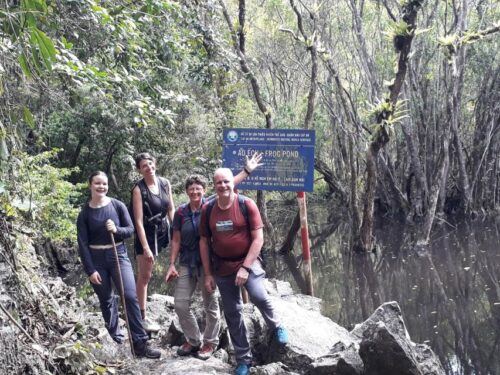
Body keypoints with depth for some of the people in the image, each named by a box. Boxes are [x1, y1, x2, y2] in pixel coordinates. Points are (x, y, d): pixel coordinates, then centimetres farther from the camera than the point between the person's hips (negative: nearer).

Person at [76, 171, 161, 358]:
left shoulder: (117, 206, 0)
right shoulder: (84, 213, -2)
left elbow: (130, 229, 2)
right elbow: (82, 244, -3)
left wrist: (116, 230, -19)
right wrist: (90, 270, -8)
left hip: (118, 255, 0)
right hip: (96, 259, 0)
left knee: (130, 296, -12)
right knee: (106, 301, 8)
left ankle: (140, 344, -8)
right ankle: (116, 341, 24)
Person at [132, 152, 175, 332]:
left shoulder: (165, 183, 1)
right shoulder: (139, 189, -14)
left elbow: (171, 209, 10)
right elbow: (139, 221, -16)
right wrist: (145, 248, -19)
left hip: (163, 231, 5)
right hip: (146, 234, -5)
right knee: (144, 276, 3)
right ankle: (142, 317, 10)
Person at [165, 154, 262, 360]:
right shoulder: (181, 212, 0)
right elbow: (176, 240, 5)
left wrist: (247, 170, -17)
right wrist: (172, 264, 2)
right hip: (187, 263, 3)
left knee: (210, 305, 7)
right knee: (180, 303, 3)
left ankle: (210, 342, 25)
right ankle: (193, 340, 23)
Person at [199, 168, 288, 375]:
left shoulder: (247, 204, -10)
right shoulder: (207, 209, -2)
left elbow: (258, 238, -11)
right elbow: (204, 242, 5)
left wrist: (245, 267, -17)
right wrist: (208, 274, 2)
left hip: (247, 261, -3)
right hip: (222, 267, 3)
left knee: (258, 297, -26)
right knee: (231, 313, 6)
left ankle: (276, 327, 5)